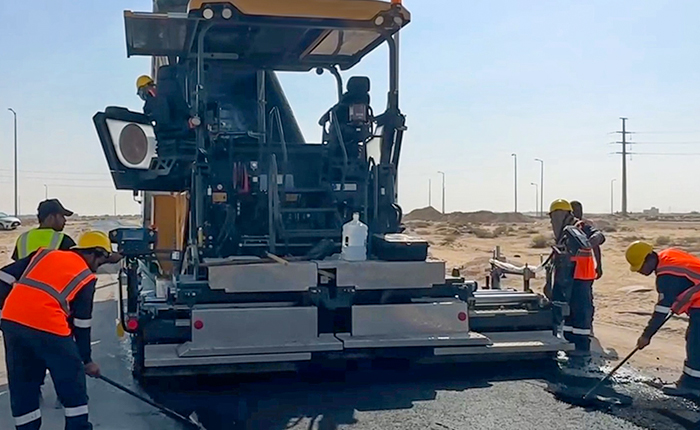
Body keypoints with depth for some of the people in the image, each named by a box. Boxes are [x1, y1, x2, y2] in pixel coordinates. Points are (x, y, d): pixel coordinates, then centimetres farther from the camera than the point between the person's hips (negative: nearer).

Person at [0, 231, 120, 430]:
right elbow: (81, 324, 11)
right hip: (47, 326, -5)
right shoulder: (86, 277, 10)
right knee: (73, 382, 13)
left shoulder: (43, 254, 22)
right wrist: (87, 360, 19)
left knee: (22, 385, 18)